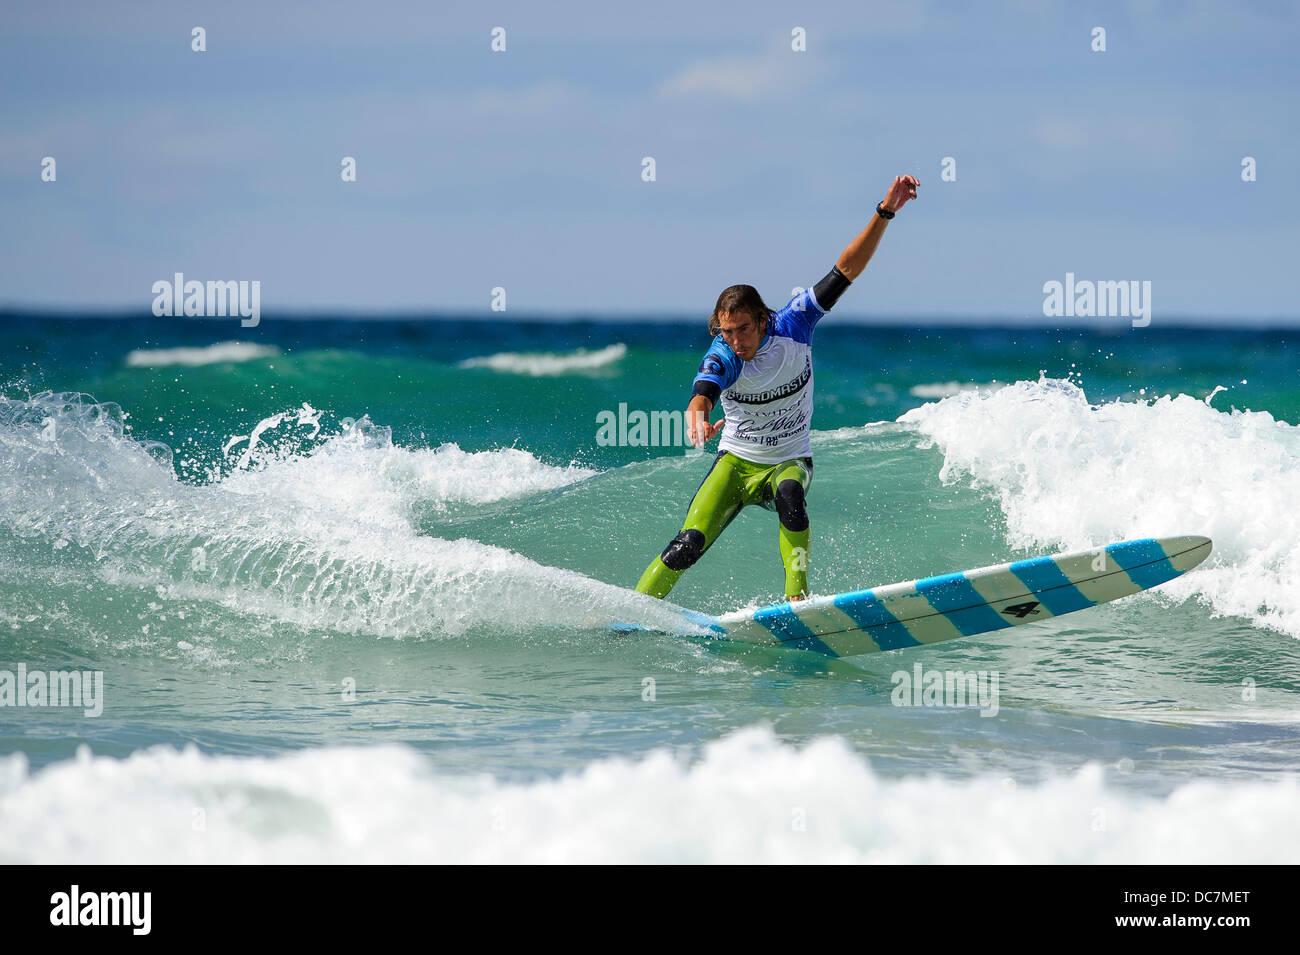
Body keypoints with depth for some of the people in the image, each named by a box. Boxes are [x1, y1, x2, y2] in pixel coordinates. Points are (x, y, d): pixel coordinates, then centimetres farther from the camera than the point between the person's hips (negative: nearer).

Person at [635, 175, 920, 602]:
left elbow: (846, 270, -19)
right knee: (689, 545, -16)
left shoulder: (792, 327, -17)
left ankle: (797, 597, -31)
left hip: (790, 460, 0)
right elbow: (703, 392, -44)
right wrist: (698, 417, -69)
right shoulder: (722, 358, -21)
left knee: (789, 494, -36)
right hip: (736, 462, 0)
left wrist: (884, 213, -27)